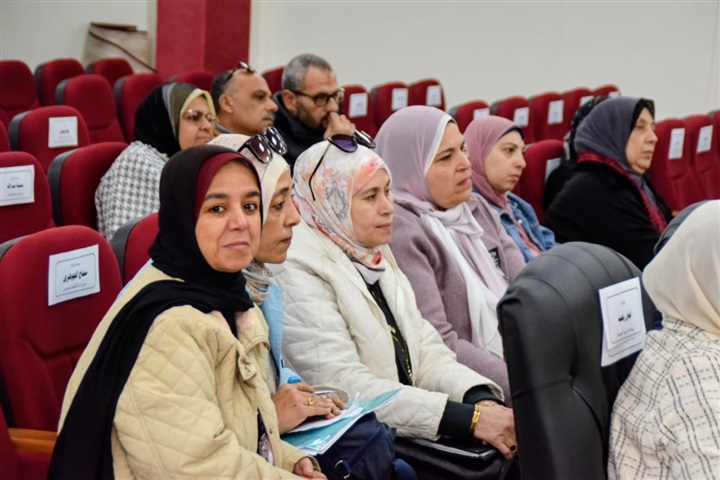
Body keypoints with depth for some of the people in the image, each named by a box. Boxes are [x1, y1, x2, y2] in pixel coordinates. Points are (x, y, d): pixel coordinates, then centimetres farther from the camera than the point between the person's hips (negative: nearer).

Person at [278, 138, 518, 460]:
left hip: (409, 433, 7)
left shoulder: (378, 256, 13)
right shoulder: (300, 273, -11)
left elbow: (426, 351, 9)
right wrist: (470, 418, -23)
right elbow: (348, 388, -20)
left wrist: (482, 399, -10)